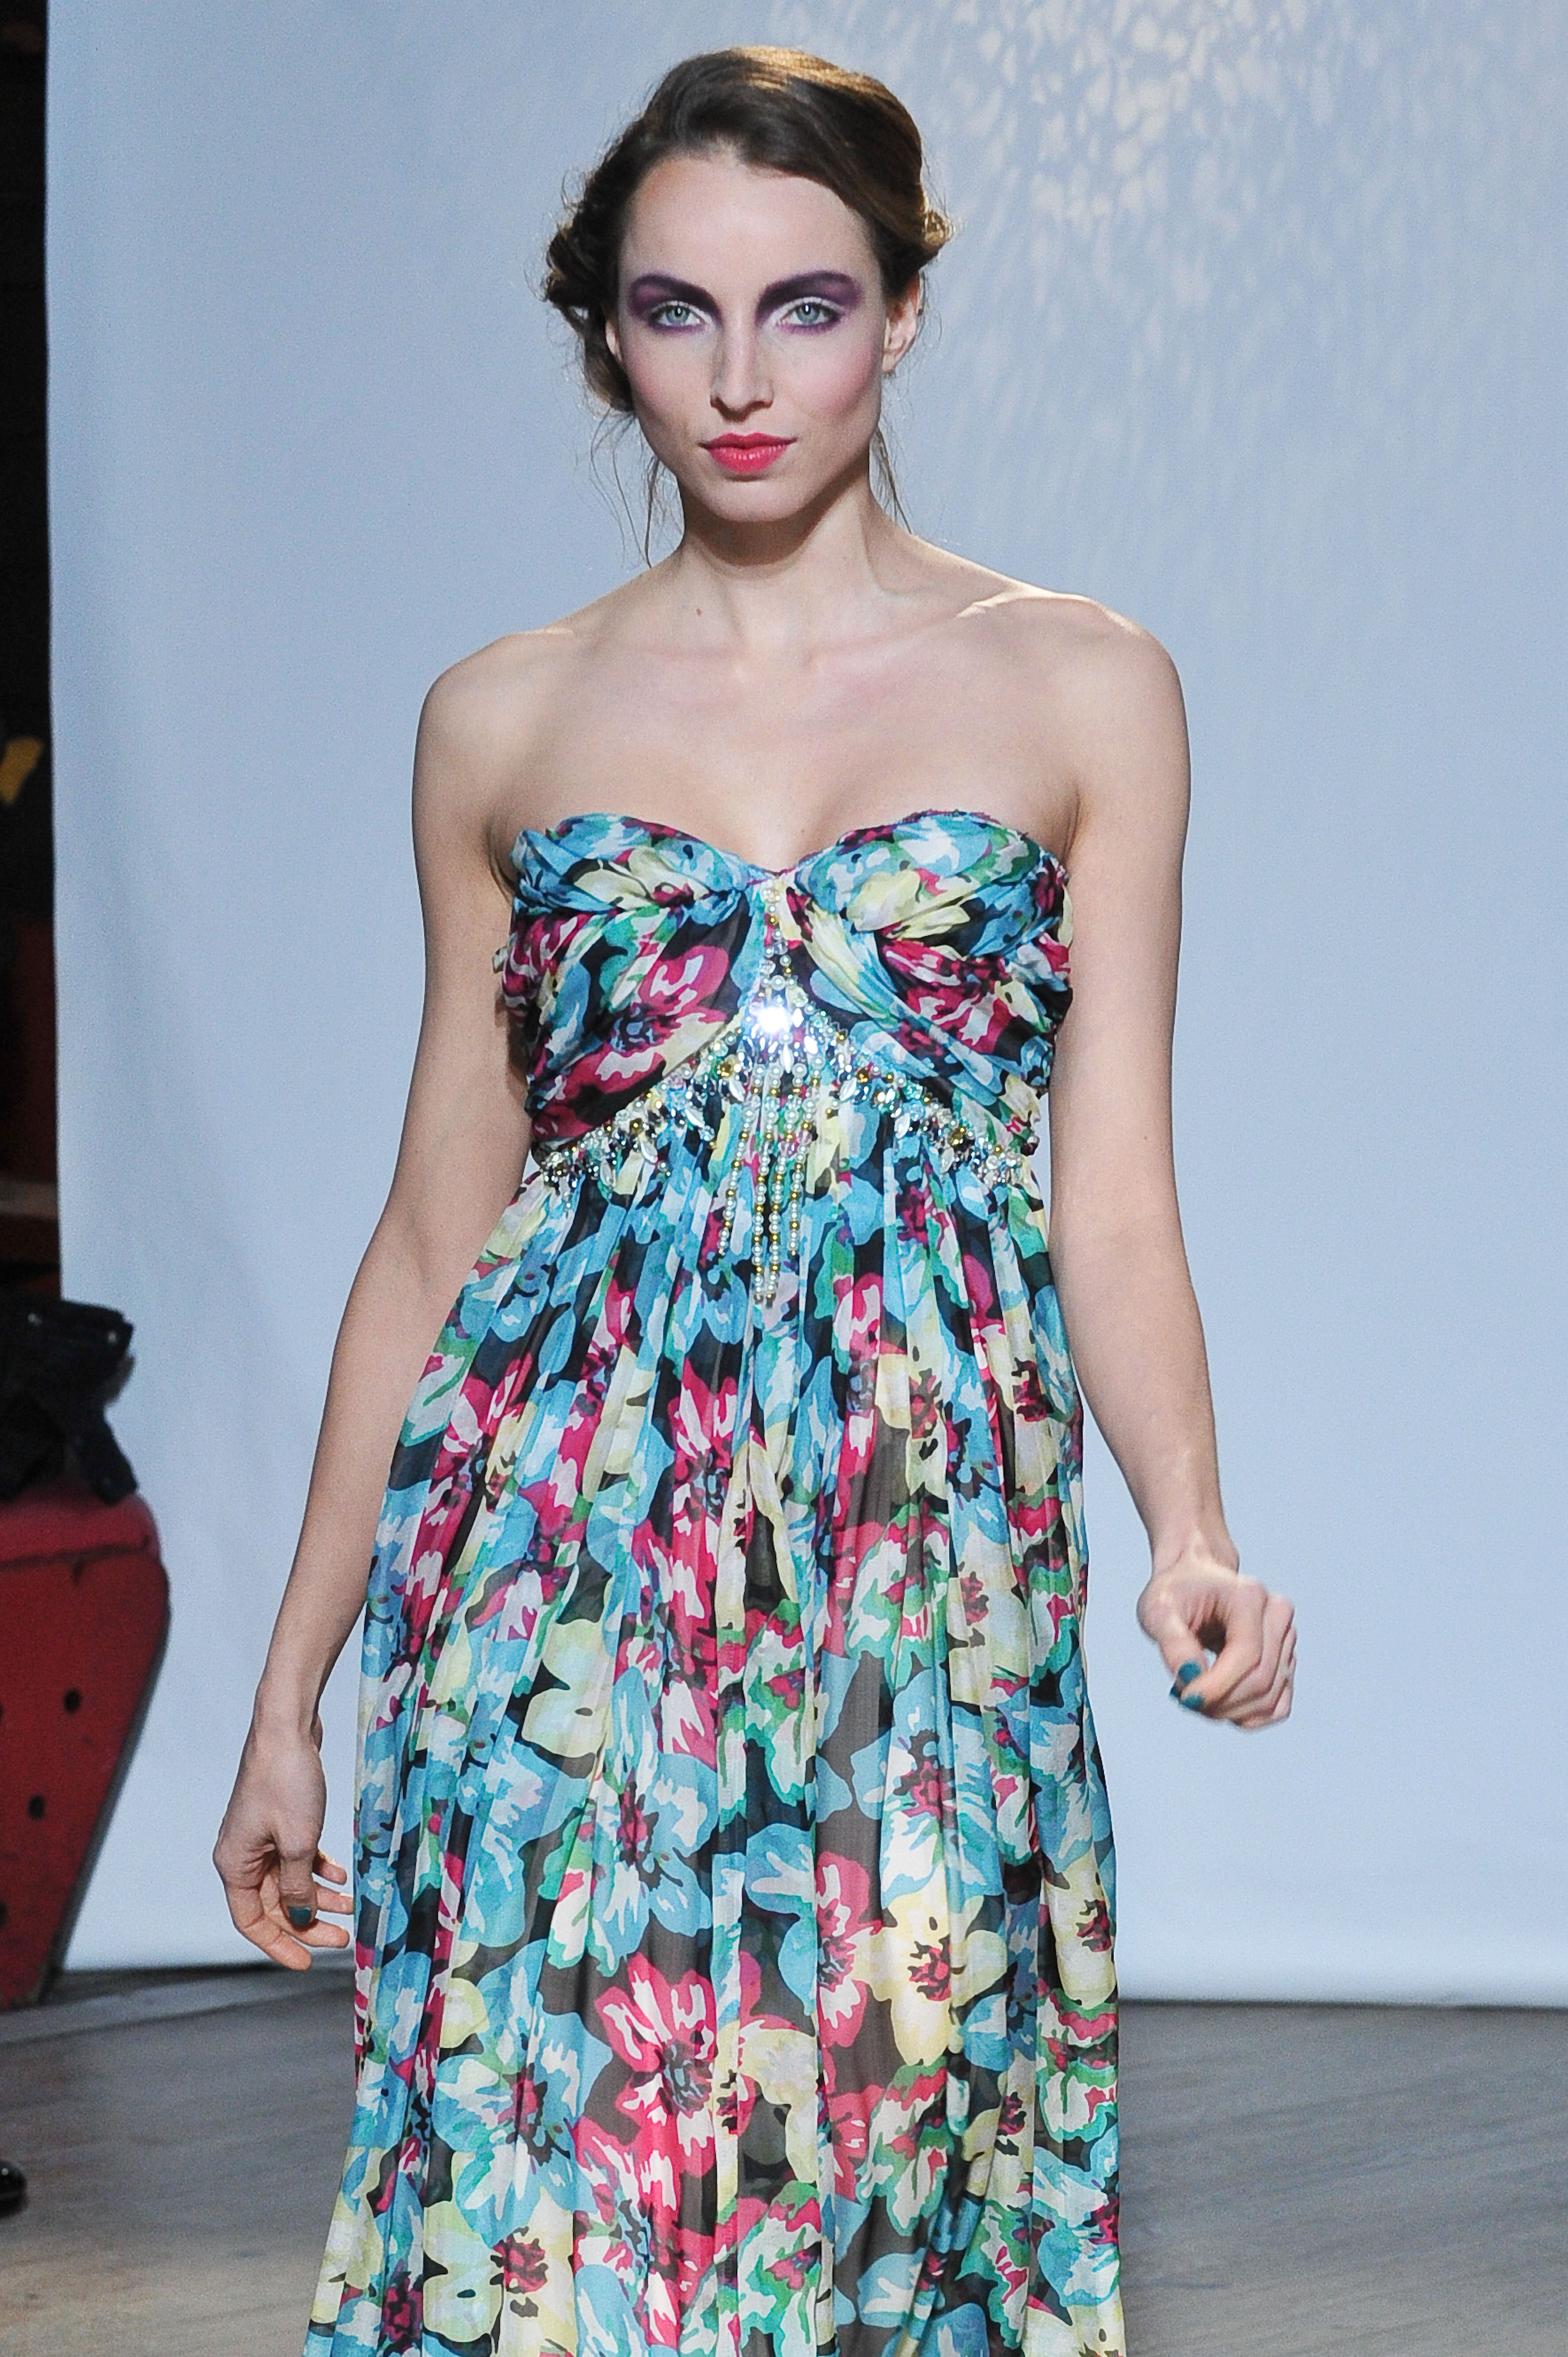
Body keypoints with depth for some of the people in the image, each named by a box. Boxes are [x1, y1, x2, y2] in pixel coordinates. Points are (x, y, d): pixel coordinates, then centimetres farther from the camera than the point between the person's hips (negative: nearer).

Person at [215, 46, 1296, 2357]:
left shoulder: (1083, 689, 6)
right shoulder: (505, 720, 9)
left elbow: (1116, 1201, 2)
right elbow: (435, 1232, 11)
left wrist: (1192, 1531, -17)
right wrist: (291, 1696, 10)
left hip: (930, 1573, 0)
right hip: (561, 1562, 1)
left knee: (895, 2155, 2)